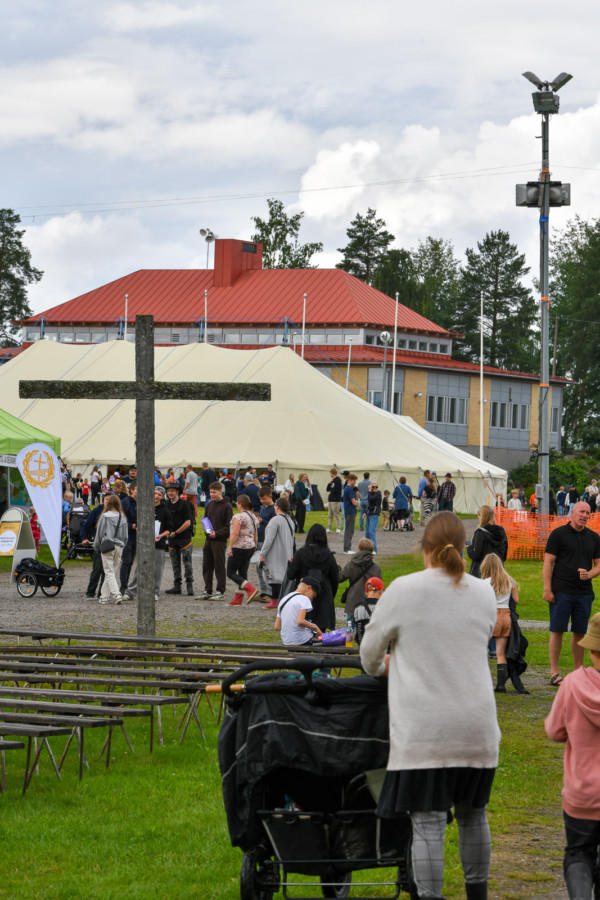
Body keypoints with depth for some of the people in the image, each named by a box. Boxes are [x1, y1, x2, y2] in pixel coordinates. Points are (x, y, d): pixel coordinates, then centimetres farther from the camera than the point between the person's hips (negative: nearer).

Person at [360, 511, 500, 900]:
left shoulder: (403, 590, -7)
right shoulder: (484, 593, 4)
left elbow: (371, 647, 5)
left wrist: (378, 668, 29)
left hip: (424, 730, -4)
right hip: (476, 728, 4)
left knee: (428, 823, -3)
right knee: (473, 814, 18)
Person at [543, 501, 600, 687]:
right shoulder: (558, 534, 0)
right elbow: (548, 562, -3)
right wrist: (547, 589, -10)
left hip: (584, 593, 4)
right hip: (561, 592, -4)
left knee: (580, 633, 7)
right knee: (557, 631, -3)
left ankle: (578, 671, 16)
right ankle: (554, 672, 2)